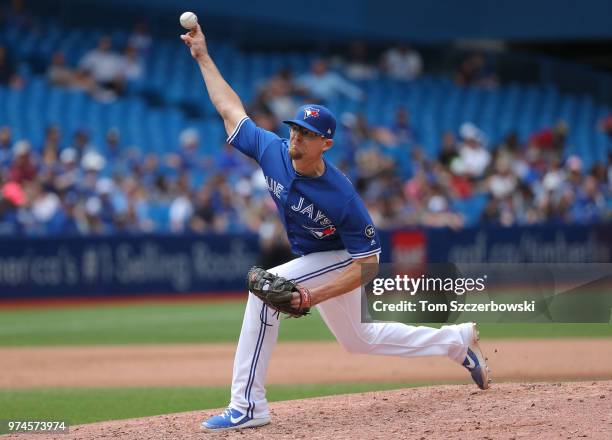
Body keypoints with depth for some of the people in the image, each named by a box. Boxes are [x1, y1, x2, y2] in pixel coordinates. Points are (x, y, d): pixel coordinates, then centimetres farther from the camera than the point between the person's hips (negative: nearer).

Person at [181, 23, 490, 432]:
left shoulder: (342, 196, -33)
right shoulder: (273, 152, -19)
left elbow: (368, 263, -28)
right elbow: (231, 109, -5)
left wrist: (314, 296, -36)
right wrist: (203, 56, -5)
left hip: (340, 260, -8)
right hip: (317, 261, 8)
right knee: (358, 338, 24)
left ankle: (248, 405, -27)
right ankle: (458, 340, 40)